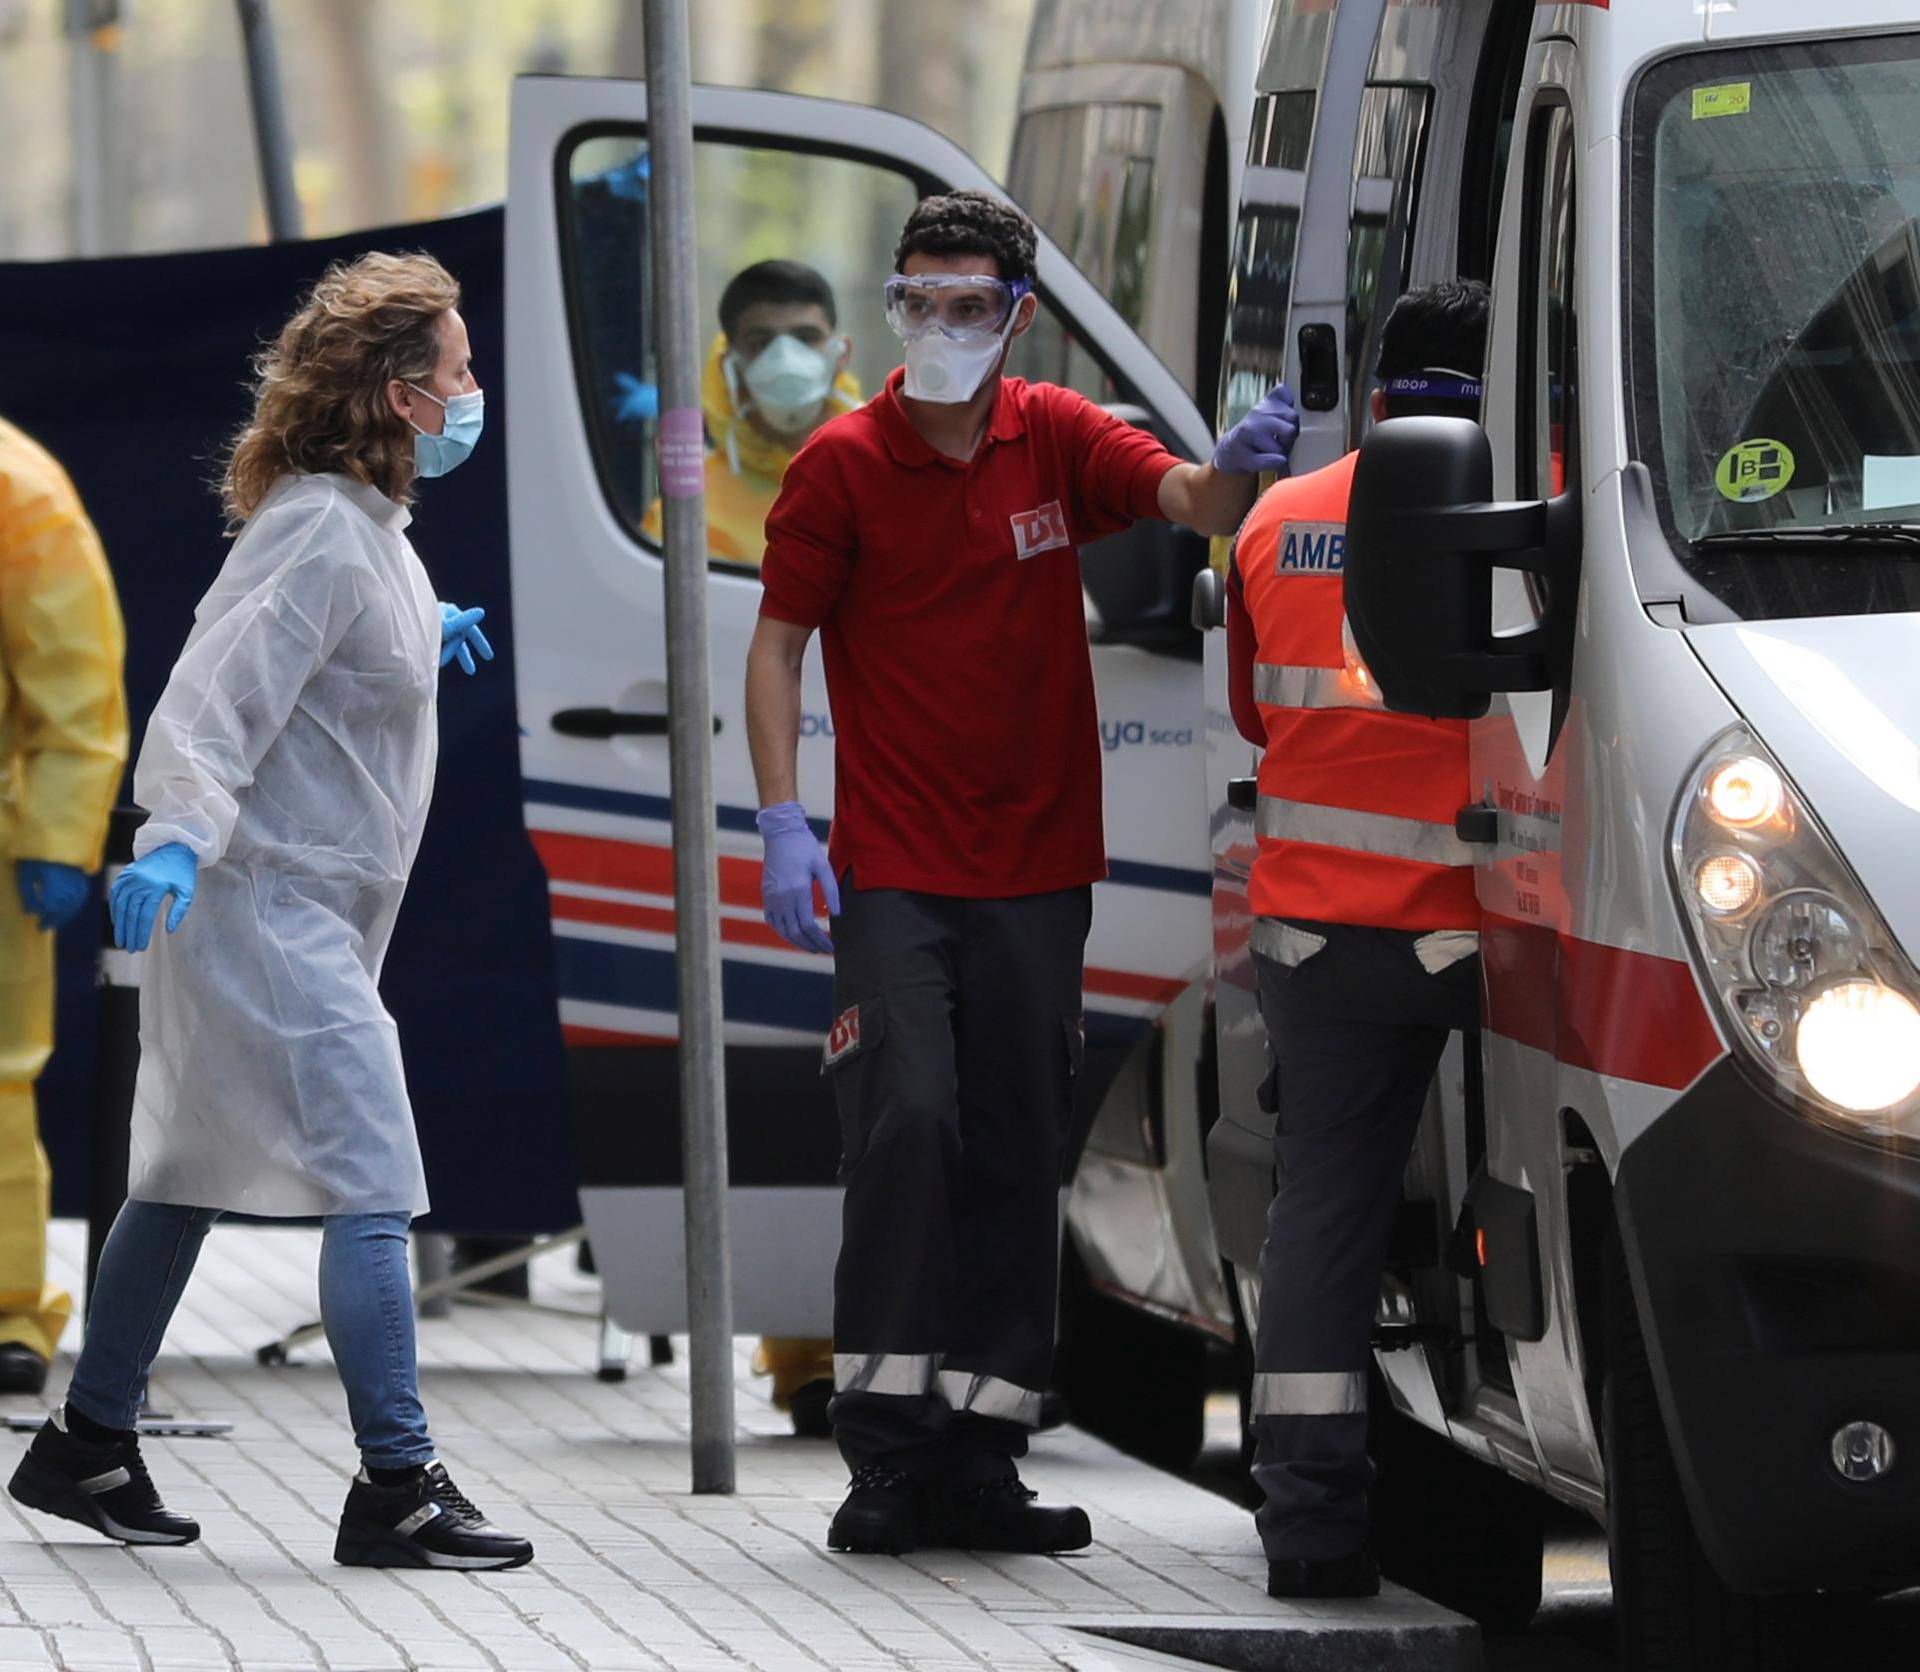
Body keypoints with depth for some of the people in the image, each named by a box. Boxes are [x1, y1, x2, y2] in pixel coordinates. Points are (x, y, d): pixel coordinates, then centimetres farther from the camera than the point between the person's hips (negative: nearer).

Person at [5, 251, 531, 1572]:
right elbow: (219, 692, -26)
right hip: (271, 905, -11)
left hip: (309, 906, 11)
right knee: (373, 1181, -13)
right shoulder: (322, 534, -18)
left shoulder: (367, 524, 13)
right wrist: (180, 834, -38)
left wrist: (421, 641, 29)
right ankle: (397, 1484, -13)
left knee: (195, 1174, 16)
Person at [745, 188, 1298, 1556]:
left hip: (1036, 867, 4)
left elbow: (1193, 502, -7)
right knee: (909, 1122, -16)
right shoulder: (845, 464, -2)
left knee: (1018, 1160, 5)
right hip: (891, 871, -3)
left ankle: (978, 1465, 10)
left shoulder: (1056, 440, 5)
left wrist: (1241, 468, -31)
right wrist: (783, 818, -10)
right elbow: (779, 640, 0)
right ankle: (888, 1448, -11)